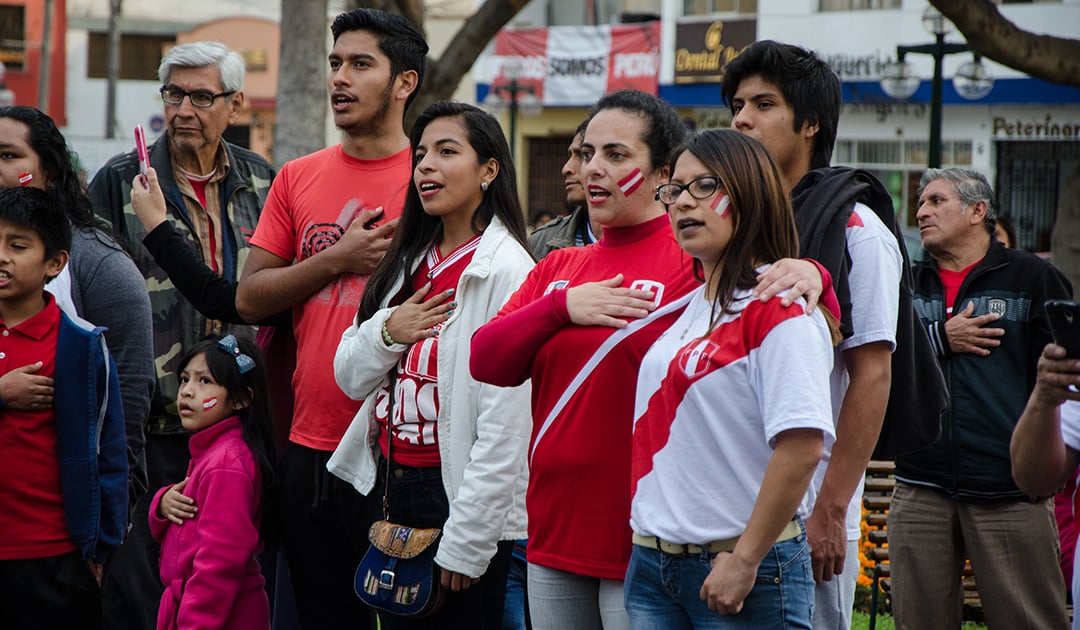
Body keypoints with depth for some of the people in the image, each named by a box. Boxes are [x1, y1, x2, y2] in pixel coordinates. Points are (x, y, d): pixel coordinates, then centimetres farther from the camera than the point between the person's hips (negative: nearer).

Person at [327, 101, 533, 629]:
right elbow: (351, 377, 13)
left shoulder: (507, 271, -13)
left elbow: (506, 425, -18)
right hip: (390, 483, 7)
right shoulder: (409, 263, 12)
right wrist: (387, 332, -8)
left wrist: (465, 542, -18)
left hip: (460, 493, -7)